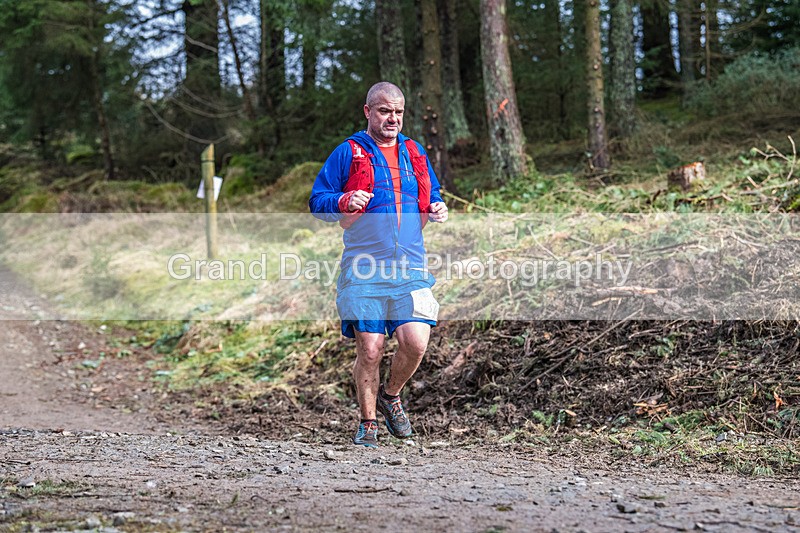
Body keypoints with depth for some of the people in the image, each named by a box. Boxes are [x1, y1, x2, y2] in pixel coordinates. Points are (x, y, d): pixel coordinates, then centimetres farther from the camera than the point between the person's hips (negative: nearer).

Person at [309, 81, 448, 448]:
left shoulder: (414, 153, 17)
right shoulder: (348, 153, 4)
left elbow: (431, 197, 28)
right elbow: (317, 201, 3)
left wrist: (437, 210, 4)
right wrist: (345, 202, -18)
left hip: (410, 268, 3)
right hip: (365, 269, -3)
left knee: (415, 342, -11)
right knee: (370, 349, -3)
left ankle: (391, 395, 18)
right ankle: (368, 423, 15)